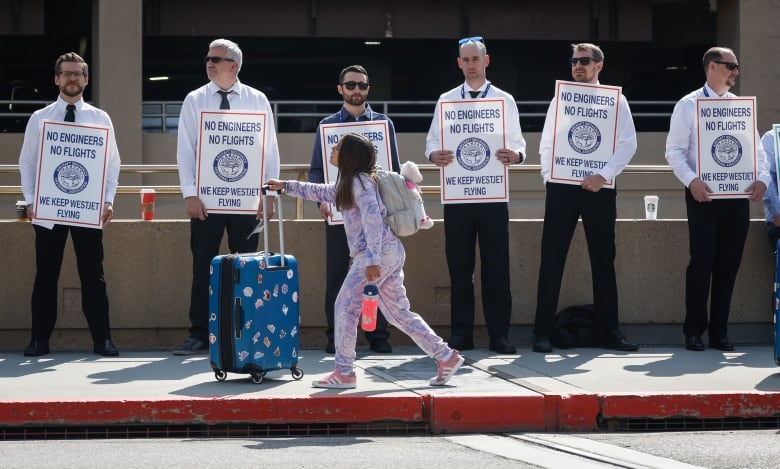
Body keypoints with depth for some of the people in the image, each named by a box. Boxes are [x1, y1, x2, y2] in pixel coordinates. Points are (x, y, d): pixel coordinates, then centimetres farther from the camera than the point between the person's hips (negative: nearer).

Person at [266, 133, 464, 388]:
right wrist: (286, 186, 38)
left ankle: (344, 372, -3)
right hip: (391, 253, 10)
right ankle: (446, 356, 11)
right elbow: (321, 192, 37)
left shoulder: (360, 181, -10)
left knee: (346, 305, -6)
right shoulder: (346, 184, 21)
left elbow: (372, 218, -19)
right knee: (399, 313, 11)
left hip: (380, 252, -10)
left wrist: (372, 260, -26)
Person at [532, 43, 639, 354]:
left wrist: (603, 176, -13)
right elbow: (546, 144, 11)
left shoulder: (615, 100, 5)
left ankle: (607, 330, 13)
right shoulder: (560, 99, 11)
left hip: (598, 188, -1)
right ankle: (543, 332, 1)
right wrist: (549, 176, -3)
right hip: (561, 187, 1)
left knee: (603, 259, 5)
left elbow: (628, 144, -3)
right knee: (552, 259, -2)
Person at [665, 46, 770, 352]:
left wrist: (762, 178, -7)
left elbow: (756, 148, 11)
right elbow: (675, 151, -6)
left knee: (729, 263, 6)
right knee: (702, 261, -3)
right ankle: (694, 331, 8)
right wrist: (691, 181, -21)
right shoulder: (689, 105, -1)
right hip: (704, 194, -4)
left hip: (737, 195, 4)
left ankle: (719, 331, 15)